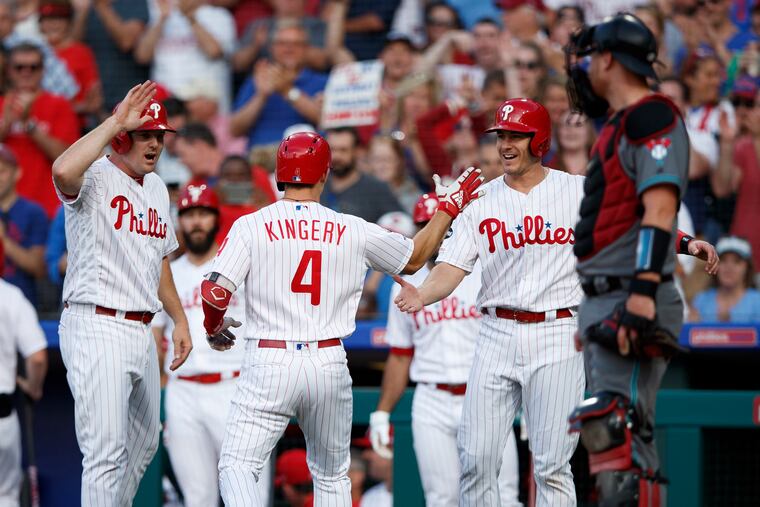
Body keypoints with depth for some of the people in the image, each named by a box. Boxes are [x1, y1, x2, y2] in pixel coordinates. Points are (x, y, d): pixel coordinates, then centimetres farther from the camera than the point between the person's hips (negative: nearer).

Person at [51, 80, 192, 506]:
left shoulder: (157, 187, 16)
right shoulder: (95, 177, -10)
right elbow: (63, 171, -36)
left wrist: (179, 319, 21)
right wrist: (117, 121, -28)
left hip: (141, 329, 9)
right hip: (97, 328, -9)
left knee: (144, 443, 19)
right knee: (106, 452, -14)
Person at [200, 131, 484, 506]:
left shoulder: (251, 226, -3)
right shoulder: (352, 231, 4)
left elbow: (215, 291, -12)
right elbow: (414, 258, 20)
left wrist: (213, 327, 10)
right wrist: (448, 207, 33)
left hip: (269, 361, -3)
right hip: (328, 365, 3)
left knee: (237, 465, -4)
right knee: (331, 474, 18)